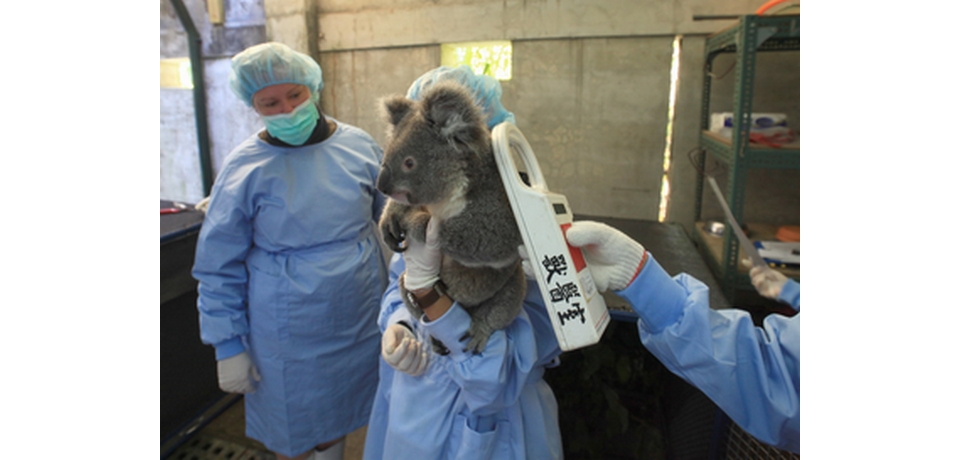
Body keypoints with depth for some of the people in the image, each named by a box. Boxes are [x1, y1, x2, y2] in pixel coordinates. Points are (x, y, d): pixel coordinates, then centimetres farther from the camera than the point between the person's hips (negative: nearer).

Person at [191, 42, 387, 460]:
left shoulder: (359, 145, -4)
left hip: (360, 318, 2)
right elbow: (219, 268, -5)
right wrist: (228, 347, -4)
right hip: (289, 335, -2)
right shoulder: (245, 167, -10)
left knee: (337, 415, 21)